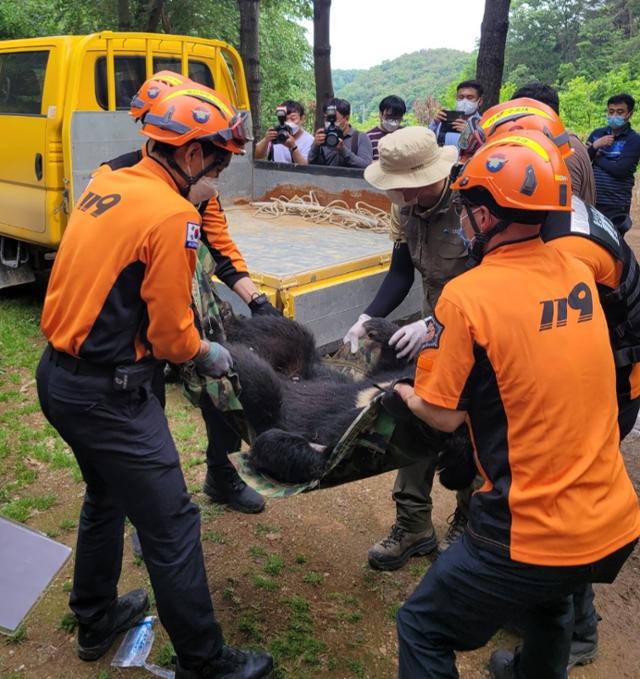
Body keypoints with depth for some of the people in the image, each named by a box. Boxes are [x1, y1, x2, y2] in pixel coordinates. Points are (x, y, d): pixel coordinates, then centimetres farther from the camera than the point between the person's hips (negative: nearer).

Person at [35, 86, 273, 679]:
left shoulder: (104, 184, 6)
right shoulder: (172, 215, -18)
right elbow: (170, 335, -16)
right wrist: (208, 354, 5)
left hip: (57, 374, 9)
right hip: (108, 395, -9)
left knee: (106, 496, 28)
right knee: (172, 527, 4)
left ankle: (95, 621, 46)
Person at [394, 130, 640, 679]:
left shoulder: (467, 297, -19)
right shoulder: (580, 276, 0)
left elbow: (443, 416, -11)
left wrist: (401, 390, 10)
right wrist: (435, 336, 17)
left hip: (534, 536, -7)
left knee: (422, 629, 14)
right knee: (547, 600, 37)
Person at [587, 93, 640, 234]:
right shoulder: (597, 134, 9)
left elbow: (619, 170, -17)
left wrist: (596, 156, -5)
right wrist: (594, 146, -12)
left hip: (615, 206, -4)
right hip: (590, 201, 4)